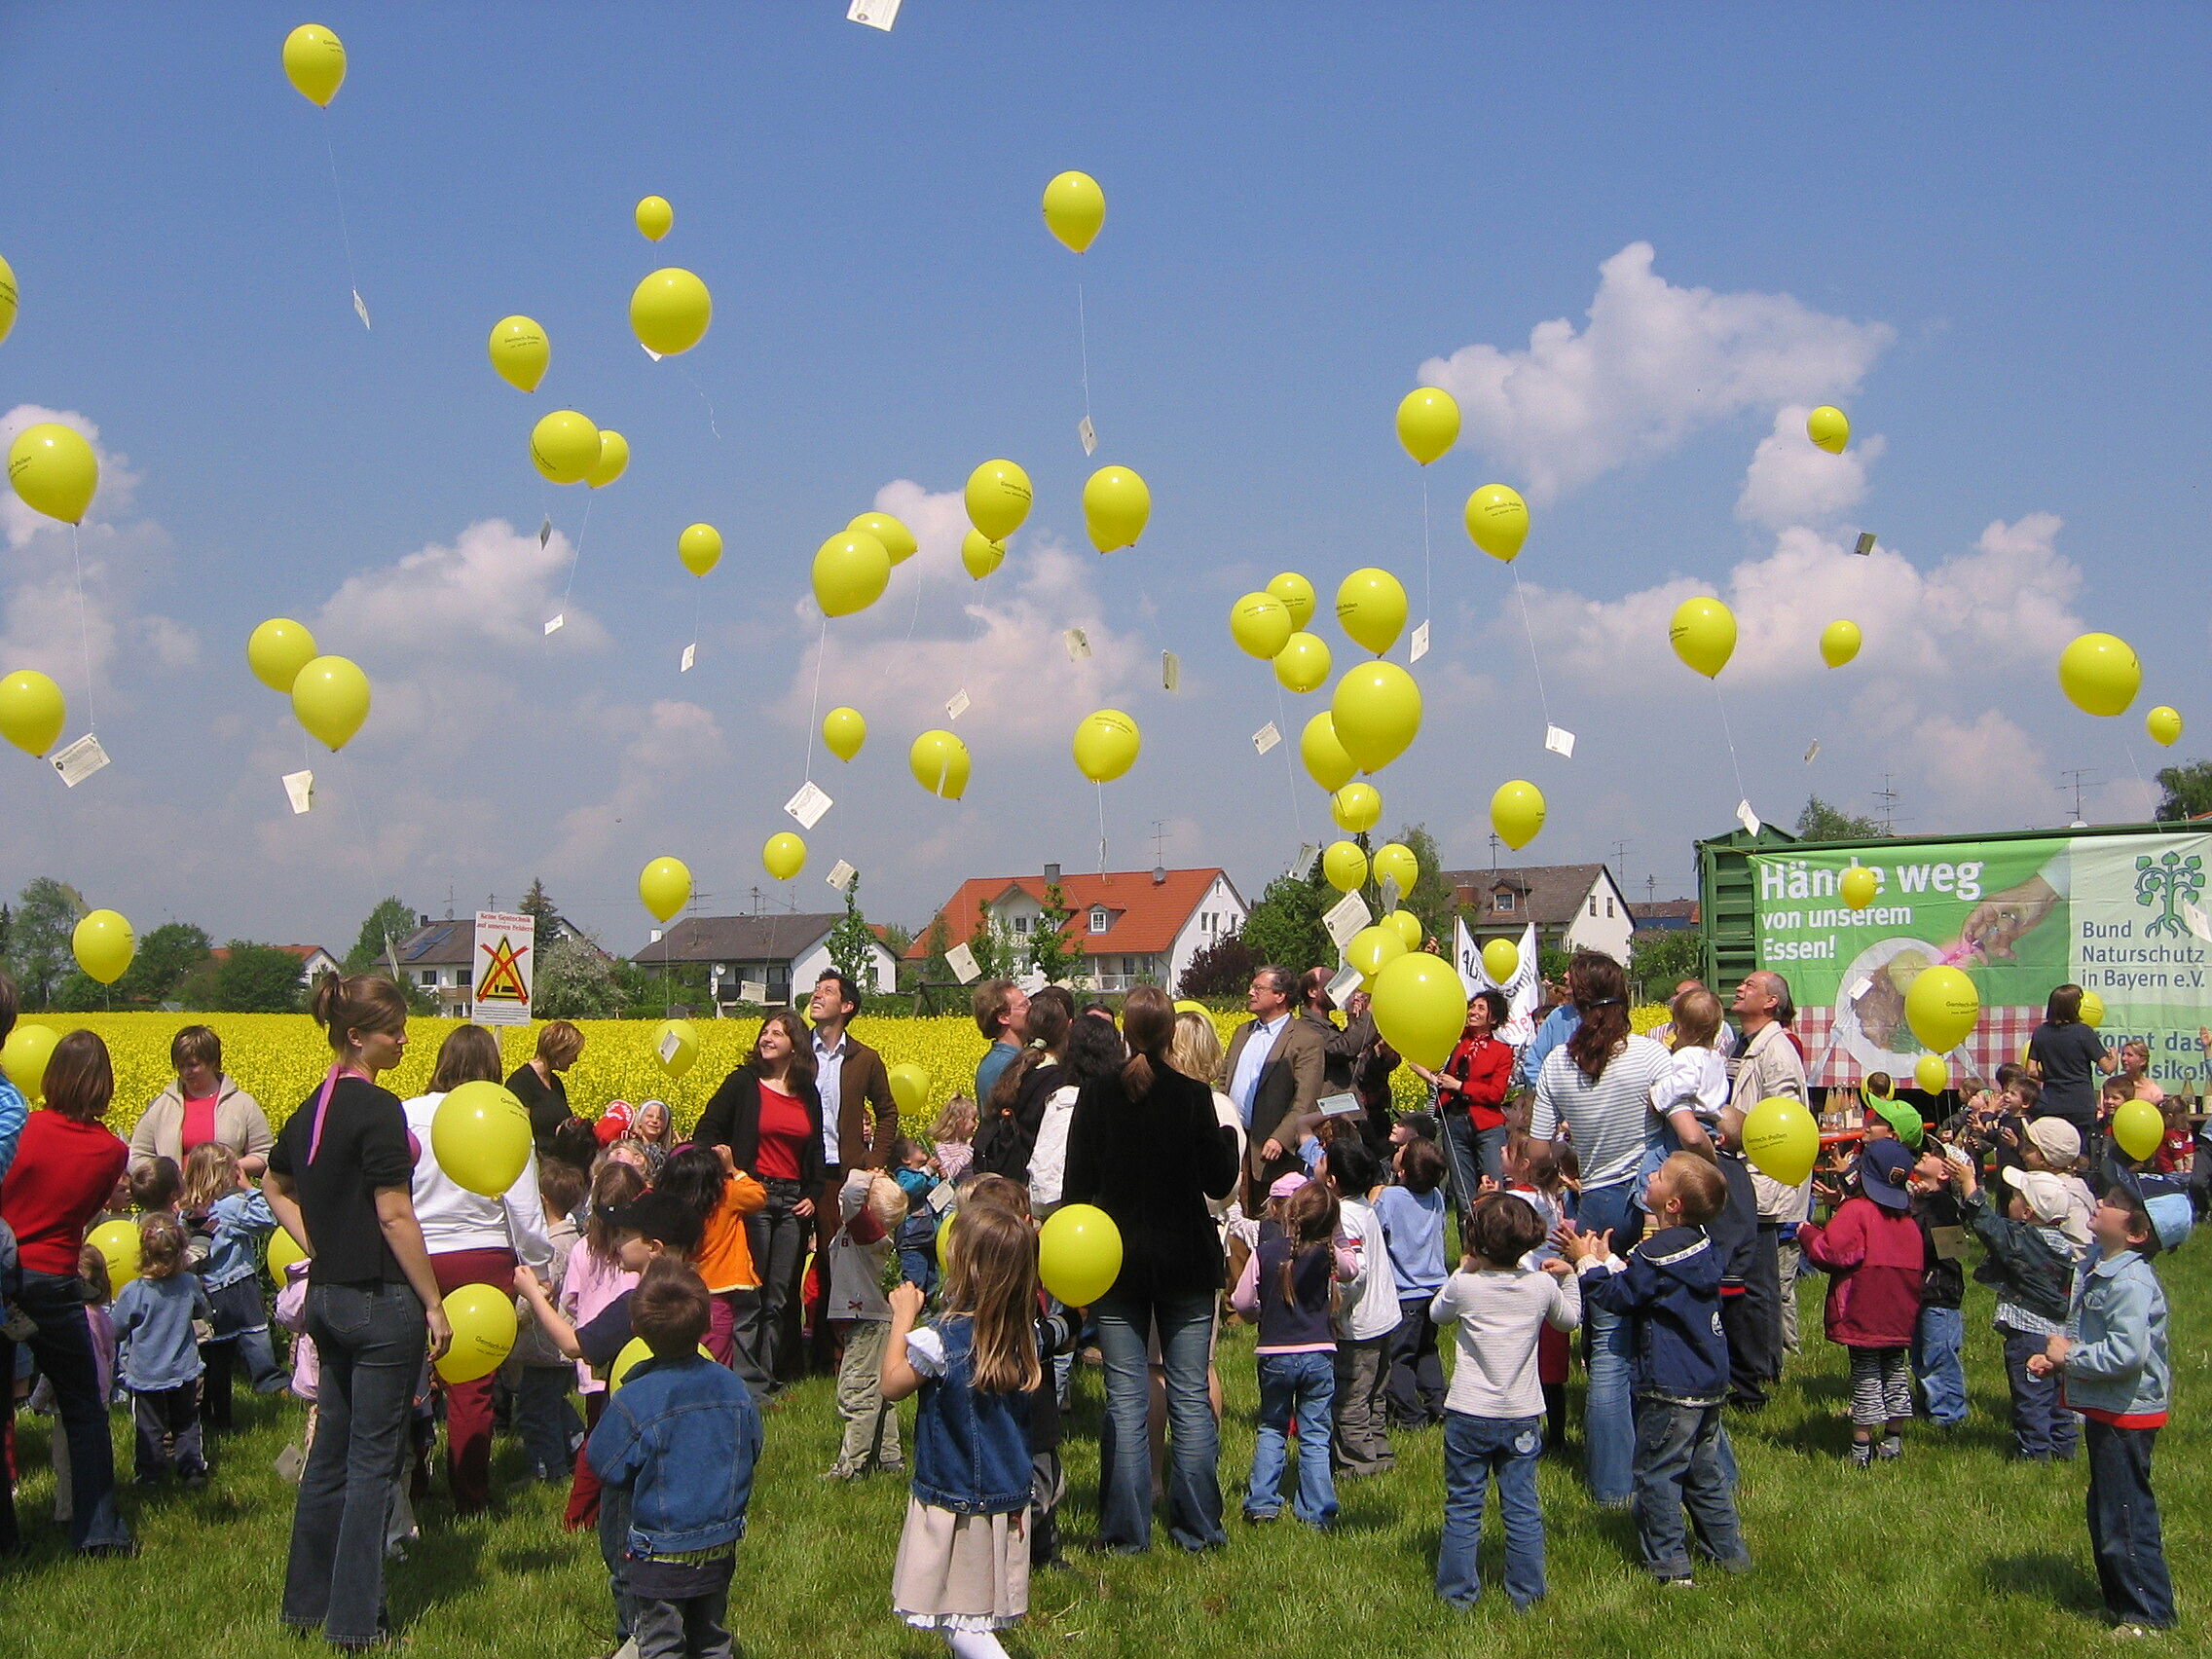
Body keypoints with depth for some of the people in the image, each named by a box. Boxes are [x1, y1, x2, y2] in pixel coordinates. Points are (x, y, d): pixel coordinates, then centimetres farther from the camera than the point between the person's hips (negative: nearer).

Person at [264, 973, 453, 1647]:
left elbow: (274, 1186, 24)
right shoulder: (379, 1109, -17)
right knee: (372, 1459, 0)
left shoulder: (312, 1108, 9)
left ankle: (306, 1601, 26)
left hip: (326, 1297, 8)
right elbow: (395, 1216, -19)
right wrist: (435, 1305, -13)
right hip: (381, 1301, -8)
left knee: (330, 1452, 17)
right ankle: (354, 1618, 6)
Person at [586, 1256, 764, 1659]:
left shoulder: (632, 1402, -22)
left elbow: (605, 1466, -10)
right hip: (721, 1550, 4)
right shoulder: (734, 1390, -8)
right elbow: (751, 1451, 5)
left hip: (659, 1557, -4)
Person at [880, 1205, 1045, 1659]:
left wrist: (903, 1317, 2)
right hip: (1009, 1499, 6)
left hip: (954, 1501, -6)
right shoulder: (1027, 1336, -5)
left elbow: (892, 1386, -7)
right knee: (981, 1612, 16)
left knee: (955, 1616, 1)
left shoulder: (941, 1339, -22)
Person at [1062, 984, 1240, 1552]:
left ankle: (1126, 1531, 7)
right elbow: (1220, 1182, -6)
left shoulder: (1096, 1094, -4)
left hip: (1116, 1264, 1)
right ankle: (1197, 1528, 11)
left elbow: (1077, 1185, -3)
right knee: (1191, 1397, 7)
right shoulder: (1193, 1093, -9)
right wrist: (1227, 1129, 10)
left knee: (1126, 1400, 5)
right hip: (1186, 1264, -1)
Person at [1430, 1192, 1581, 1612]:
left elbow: (1437, 1313, 9)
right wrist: (1569, 1277, 25)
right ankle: (1525, 1594, 17)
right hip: (1522, 1418, 2)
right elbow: (1569, 1319, 15)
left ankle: (1459, 1593, 14)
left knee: (1462, 1509, 9)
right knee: (1522, 1510, 11)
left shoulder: (1464, 1285, -14)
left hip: (1468, 1416, -2)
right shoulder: (1542, 1285, -6)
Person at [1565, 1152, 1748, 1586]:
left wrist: (1587, 1263, -1)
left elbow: (1618, 1297, -12)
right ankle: (1729, 1552, 25)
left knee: (1657, 1472, 2)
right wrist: (1608, 1260, 16)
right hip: (1710, 1382, 9)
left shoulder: (1658, 1253, -21)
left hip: (1671, 1387, -9)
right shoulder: (1702, 1244, 6)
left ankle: (1669, 1564, 6)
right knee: (1704, 1469, 19)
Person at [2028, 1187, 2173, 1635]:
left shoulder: (2131, 1283, -26)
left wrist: (2069, 1357, -20)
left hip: (2127, 1415, -10)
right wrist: (2056, 1359, 3)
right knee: (2106, 1513, 21)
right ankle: (2120, 1601, 34)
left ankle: (2148, 1614, 13)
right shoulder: (2099, 1271, 7)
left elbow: (2127, 1354, -33)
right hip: (2105, 1411, 10)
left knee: (2125, 1518, 0)